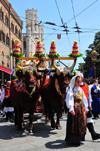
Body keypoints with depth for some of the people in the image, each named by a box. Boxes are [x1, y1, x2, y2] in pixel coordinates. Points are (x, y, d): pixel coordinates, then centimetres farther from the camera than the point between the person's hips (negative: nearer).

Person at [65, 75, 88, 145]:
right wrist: (71, 108, -21)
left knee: (82, 123, 8)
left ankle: (79, 138, 20)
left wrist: (86, 108, 12)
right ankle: (73, 139, 5)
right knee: (74, 123, -4)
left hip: (81, 107, 7)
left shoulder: (81, 89, 14)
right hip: (75, 107, -7)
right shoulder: (71, 89, -6)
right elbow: (69, 99, -14)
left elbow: (84, 99, 17)